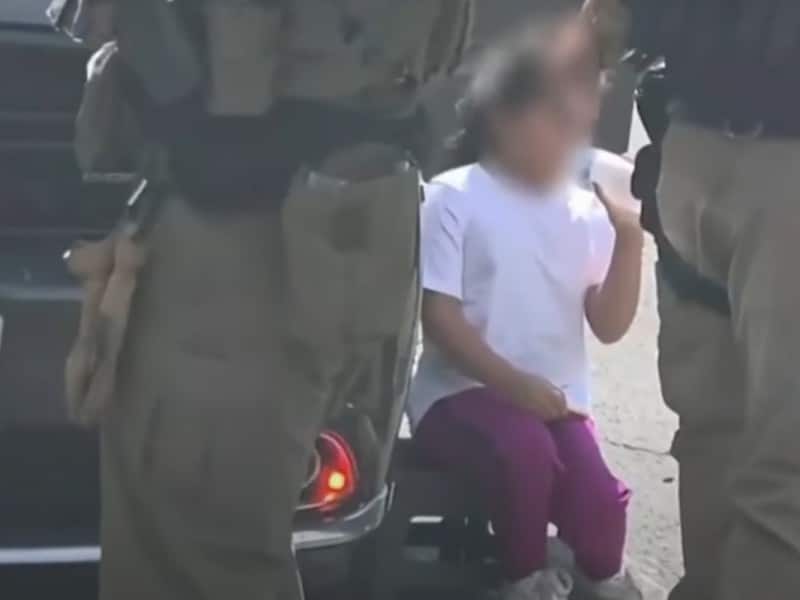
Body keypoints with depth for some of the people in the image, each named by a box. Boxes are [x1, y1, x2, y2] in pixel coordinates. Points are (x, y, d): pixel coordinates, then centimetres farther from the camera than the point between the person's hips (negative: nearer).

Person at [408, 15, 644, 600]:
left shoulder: (588, 211, 5)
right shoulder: (454, 196, -5)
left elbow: (609, 325, 0)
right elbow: (440, 317, -10)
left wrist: (630, 239, -13)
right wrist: (514, 382, -19)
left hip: (556, 397, 4)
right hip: (461, 391, -3)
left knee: (599, 497, -23)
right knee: (527, 452, -34)